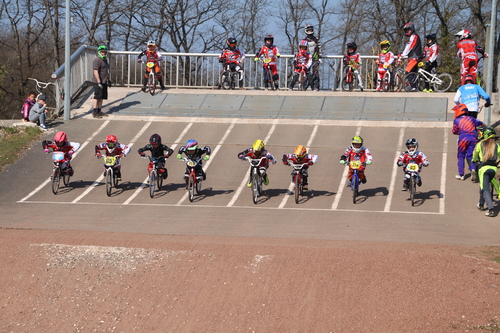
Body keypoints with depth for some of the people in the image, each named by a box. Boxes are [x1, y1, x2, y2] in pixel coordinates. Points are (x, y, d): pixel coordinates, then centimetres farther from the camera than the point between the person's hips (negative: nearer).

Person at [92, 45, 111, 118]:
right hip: (97, 82, -9)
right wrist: (99, 82, -23)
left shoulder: (105, 60, 18)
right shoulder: (97, 60, -13)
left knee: (102, 97, 10)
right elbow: (96, 72, -19)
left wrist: (108, 80, 27)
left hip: (104, 82, 9)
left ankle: (99, 111, 16)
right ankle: (94, 112, -9)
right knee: (97, 97, -9)